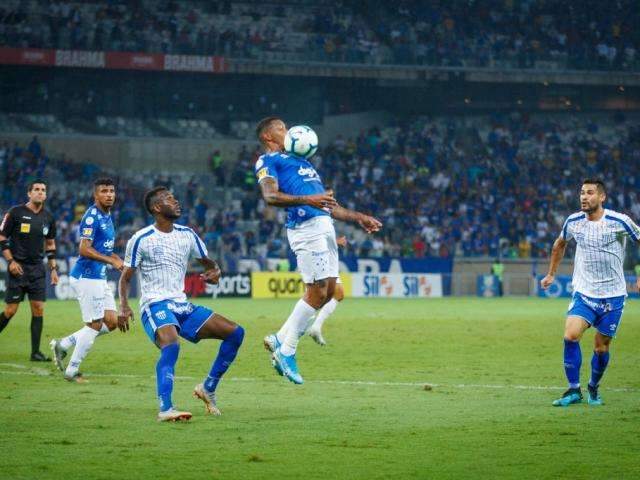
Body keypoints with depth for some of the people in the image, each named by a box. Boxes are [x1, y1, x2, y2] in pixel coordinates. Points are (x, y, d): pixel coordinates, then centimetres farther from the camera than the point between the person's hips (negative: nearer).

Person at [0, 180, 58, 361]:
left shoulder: (48, 217, 9)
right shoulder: (15, 212, -5)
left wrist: (53, 268, 12)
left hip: (37, 269, 4)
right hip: (17, 268, -4)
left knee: (38, 310, -3)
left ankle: (35, 352, 1)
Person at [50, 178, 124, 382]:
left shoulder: (106, 216, 15)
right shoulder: (92, 217, -15)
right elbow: (84, 249, -23)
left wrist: (115, 259, 9)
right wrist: (112, 261, -22)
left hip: (99, 278, 10)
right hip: (87, 277, -10)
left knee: (111, 323, 8)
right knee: (95, 325, -5)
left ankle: (63, 344, 16)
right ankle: (72, 371, 6)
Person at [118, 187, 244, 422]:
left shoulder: (187, 234, 12)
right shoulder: (141, 239, -3)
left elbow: (208, 263, 22)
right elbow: (125, 277, 1)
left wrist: (215, 272, -4)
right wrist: (123, 306, -17)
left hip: (182, 305, 7)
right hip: (155, 306, -7)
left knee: (235, 333, -1)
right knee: (171, 345, -36)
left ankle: (208, 389, 9)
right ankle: (165, 409, -43)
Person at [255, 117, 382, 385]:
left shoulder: (298, 161, 31)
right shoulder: (267, 161, 4)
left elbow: (325, 203, 32)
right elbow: (270, 196, -14)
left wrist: (357, 218, 25)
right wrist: (307, 200, -27)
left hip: (324, 225, 9)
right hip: (306, 226, -9)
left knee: (327, 290, 5)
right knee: (317, 291, -12)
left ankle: (280, 339, 13)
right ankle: (287, 351, -4)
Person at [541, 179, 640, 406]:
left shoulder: (619, 221, -11)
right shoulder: (573, 221, 1)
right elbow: (560, 244, 22)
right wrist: (551, 274, 25)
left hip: (612, 296, -2)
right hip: (583, 293, 2)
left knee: (601, 348, 3)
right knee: (570, 336, -20)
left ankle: (593, 388, 30)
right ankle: (574, 390, -10)